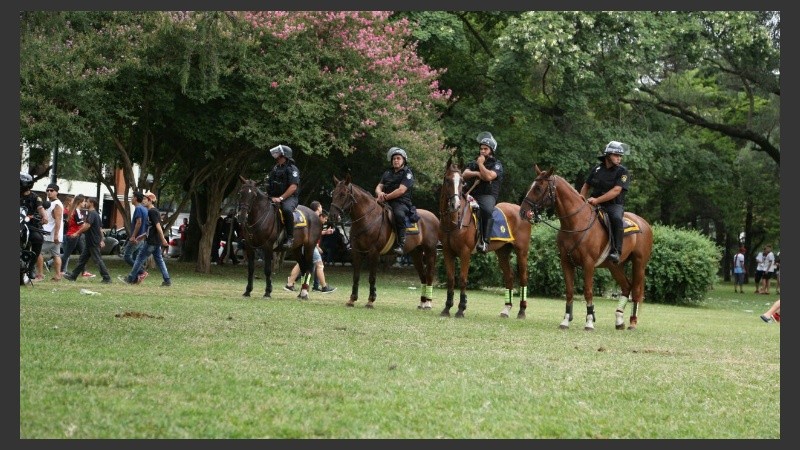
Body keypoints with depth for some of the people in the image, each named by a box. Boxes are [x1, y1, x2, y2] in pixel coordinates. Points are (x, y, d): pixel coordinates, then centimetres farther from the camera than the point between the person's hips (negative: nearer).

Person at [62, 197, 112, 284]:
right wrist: (102, 240, 20)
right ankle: (73, 276, 17)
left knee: (98, 260, -7)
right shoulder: (96, 214, 17)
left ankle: (107, 278, -5)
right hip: (90, 242, 10)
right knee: (82, 259, 12)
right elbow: (100, 229, 19)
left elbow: (87, 226, -26)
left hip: (93, 243, -10)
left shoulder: (91, 214, -14)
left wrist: (77, 233, -20)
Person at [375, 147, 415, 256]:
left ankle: (400, 245, -35)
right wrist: (379, 193, -10)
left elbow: (401, 190, -10)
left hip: (401, 203, -6)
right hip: (386, 202, 7)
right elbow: (379, 187, 15)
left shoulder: (407, 173, 2)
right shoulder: (388, 173, 23)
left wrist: (386, 197, -16)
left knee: (399, 214, -37)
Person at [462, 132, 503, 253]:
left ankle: (484, 241, -39)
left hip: (487, 195, -6)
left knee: (487, 209, -38)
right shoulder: (473, 163, 21)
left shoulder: (497, 165, 4)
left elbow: (488, 176, -15)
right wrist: (477, 173, -11)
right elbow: (464, 174, 5)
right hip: (471, 195, 6)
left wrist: (480, 164, -6)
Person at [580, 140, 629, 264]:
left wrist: (597, 200, -24)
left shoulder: (622, 171, -4)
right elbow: (586, 185, 22)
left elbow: (616, 191, -17)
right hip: (596, 205, 5)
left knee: (616, 218, -36)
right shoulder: (597, 169, 9)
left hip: (614, 205, -5)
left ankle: (616, 251, -36)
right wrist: (582, 197, -1)